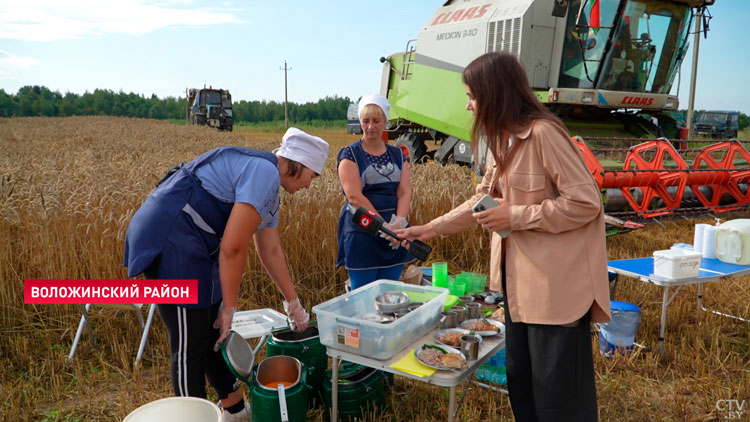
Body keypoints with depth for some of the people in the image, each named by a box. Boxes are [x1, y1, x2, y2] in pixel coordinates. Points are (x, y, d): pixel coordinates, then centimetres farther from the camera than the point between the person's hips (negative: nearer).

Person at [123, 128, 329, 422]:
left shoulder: (269, 187, 16)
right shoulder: (264, 172, -17)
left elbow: (271, 251, 23)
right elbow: (233, 248, -20)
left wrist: (293, 303, 27)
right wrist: (230, 307, -9)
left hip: (191, 243, 11)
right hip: (168, 237, -11)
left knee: (215, 334, 17)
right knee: (190, 344, -1)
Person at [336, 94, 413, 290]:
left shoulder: (397, 155, 12)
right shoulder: (350, 155, -2)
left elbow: (405, 192, 2)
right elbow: (355, 197, -13)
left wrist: (399, 223, -17)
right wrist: (384, 226, -19)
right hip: (362, 234, -4)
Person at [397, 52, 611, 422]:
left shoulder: (543, 133, -19)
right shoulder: (502, 140, 10)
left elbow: (586, 203, -20)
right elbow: (482, 201, 16)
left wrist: (515, 216, -19)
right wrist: (431, 228, 14)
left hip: (557, 280, -9)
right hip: (519, 276, 9)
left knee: (558, 388, 5)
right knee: (520, 377, 20)